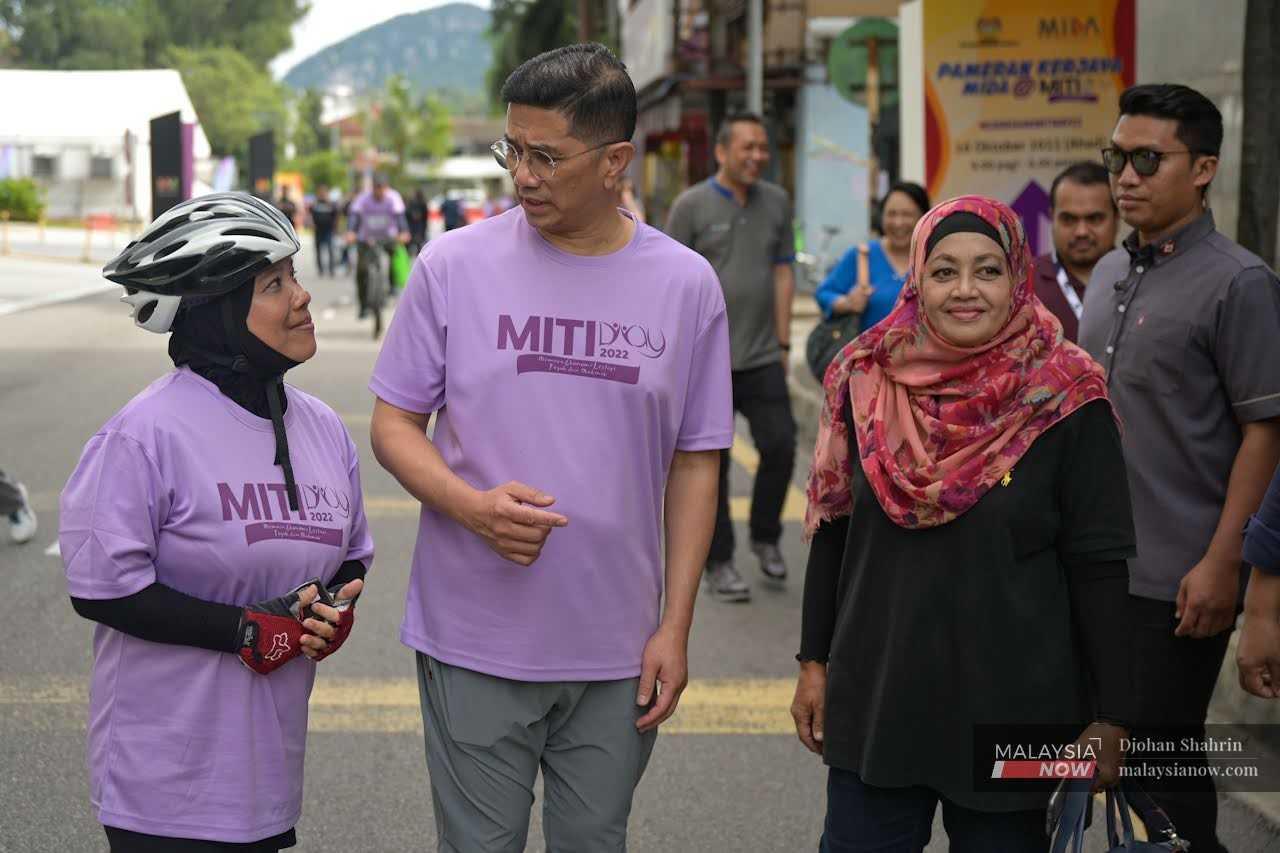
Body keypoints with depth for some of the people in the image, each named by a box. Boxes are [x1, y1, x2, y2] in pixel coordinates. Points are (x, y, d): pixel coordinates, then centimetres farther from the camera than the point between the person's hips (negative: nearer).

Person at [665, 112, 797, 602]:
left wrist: (783, 342, 7)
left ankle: (765, 536, 24)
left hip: (763, 358, 3)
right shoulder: (692, 205, -5)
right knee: (712, 465, 3)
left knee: (780, 448, 1)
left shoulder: (776, 203, 8)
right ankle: (719, 562, 13)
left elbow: (782, 273, 10)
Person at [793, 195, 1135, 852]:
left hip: (1011, 702, -2)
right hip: (875, 694, 3)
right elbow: (832, 532, 9)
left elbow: (1098, 566, -7)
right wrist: (815, 661, 8)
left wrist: (1108, 716, -8)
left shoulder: (1065, 397, -9)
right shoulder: (867, 379, 1)